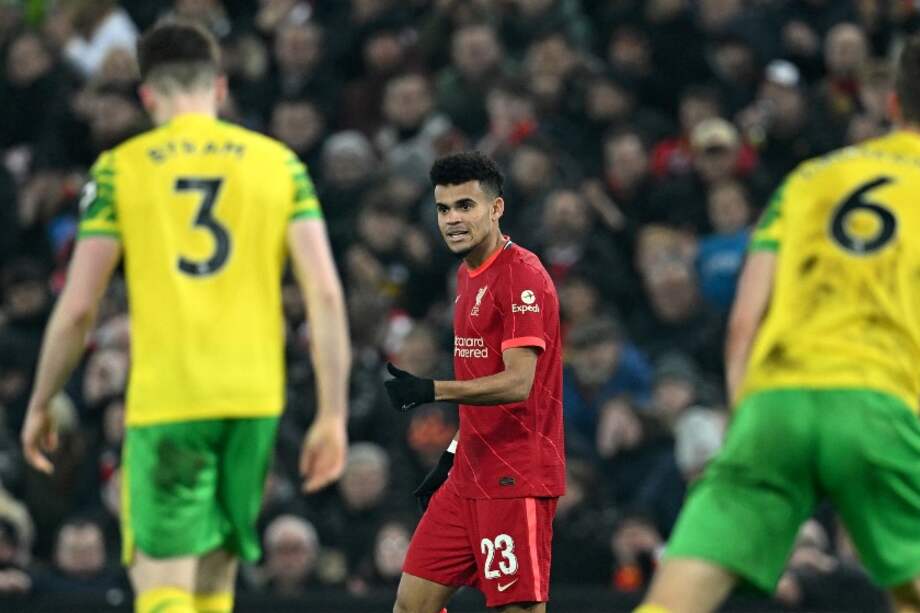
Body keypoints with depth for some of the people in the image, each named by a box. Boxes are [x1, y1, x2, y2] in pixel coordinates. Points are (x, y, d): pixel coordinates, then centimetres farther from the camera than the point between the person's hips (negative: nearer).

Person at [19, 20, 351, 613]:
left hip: (164, 402, -3)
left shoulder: (121, 168, 3)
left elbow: (78, 306, 0)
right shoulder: (278, 161, 8)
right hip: (255, 397, 3)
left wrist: (40, 406, 14)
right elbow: (326, 292, 0)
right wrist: (332, 415, 3)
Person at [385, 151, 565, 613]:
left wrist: (431, 391, -31)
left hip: (516, 480, -9)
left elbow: (517, 384, -22)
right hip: (469, 477, 9)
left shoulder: (523, 276, -13)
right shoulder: (468, 276, 16)